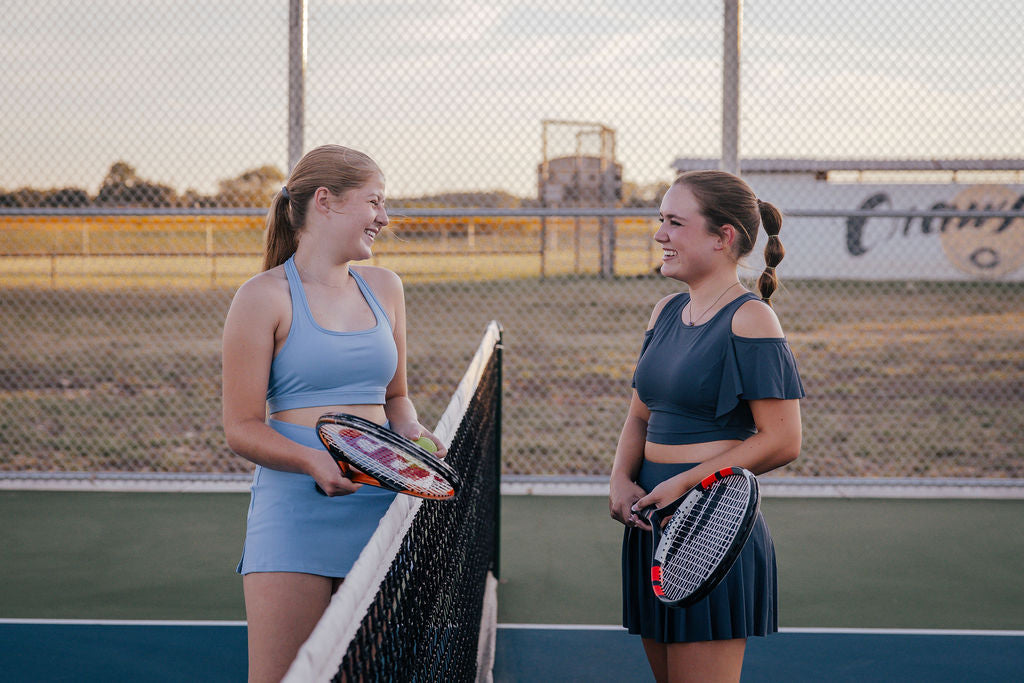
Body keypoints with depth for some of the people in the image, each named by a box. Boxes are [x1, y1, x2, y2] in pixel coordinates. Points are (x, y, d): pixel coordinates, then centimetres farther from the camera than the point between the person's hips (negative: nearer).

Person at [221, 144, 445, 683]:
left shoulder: (384, 287, 14)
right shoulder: (265, 297, -3)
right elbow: (241, 428, -5)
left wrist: (413, 434, 3)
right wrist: (315, 462, -21)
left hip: (377, 507, 5)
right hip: (294, 511, -5)